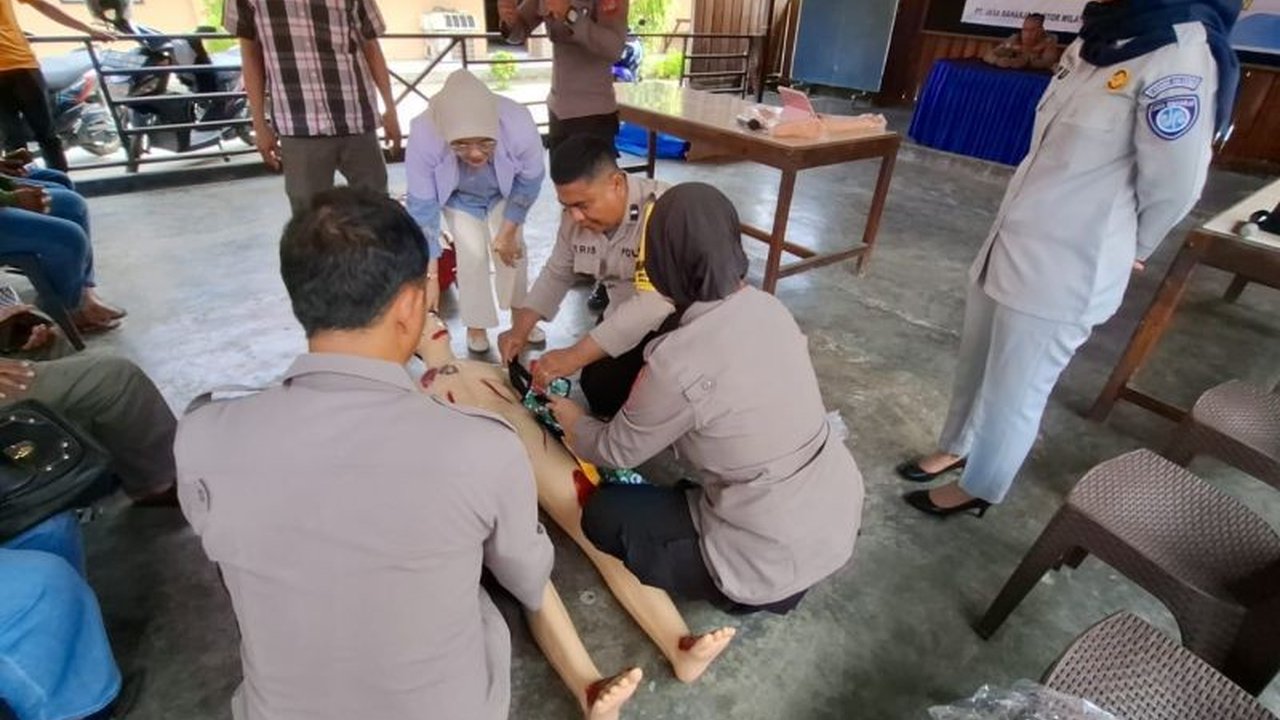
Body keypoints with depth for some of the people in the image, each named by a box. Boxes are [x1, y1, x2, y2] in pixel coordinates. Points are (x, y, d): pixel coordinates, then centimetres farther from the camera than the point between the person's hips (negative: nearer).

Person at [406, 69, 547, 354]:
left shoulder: (519, 126, -41)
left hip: (504, 191, 1)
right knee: (472, 253, -11)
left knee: (511, 248, -4)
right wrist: (429, 275, -33)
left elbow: (529, 183, -20)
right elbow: (422, 208, -30)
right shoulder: (424, 136, -41)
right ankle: (476, 326, 11)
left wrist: (507, 233, -12)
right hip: (457, 196, 0)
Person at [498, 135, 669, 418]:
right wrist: (521, 329, -7)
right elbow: (556, 273, 7)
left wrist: (574, 356, -41)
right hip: (625, 319, 6)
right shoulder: (575, 216, -7)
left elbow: (654, 303, -39)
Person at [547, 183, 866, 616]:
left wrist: (573, 421, 15)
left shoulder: (678, 363, -26)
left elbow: (615, 452, -7)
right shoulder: (767, 307, -5)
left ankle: (754, 590, 8)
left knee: (602, 514, 7)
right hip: (843, 510, 7)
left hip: (783, 557, -7)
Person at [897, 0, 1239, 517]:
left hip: (1065, 270, -7)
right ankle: (955, 448, 43)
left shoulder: (1184, 58, -18)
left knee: (1013, 393, 9)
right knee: (974, 367, 21)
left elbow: (1173, 189, -11)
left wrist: (1121, 253, 6)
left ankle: (979, 487, 31)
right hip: (1009, 245, 8)